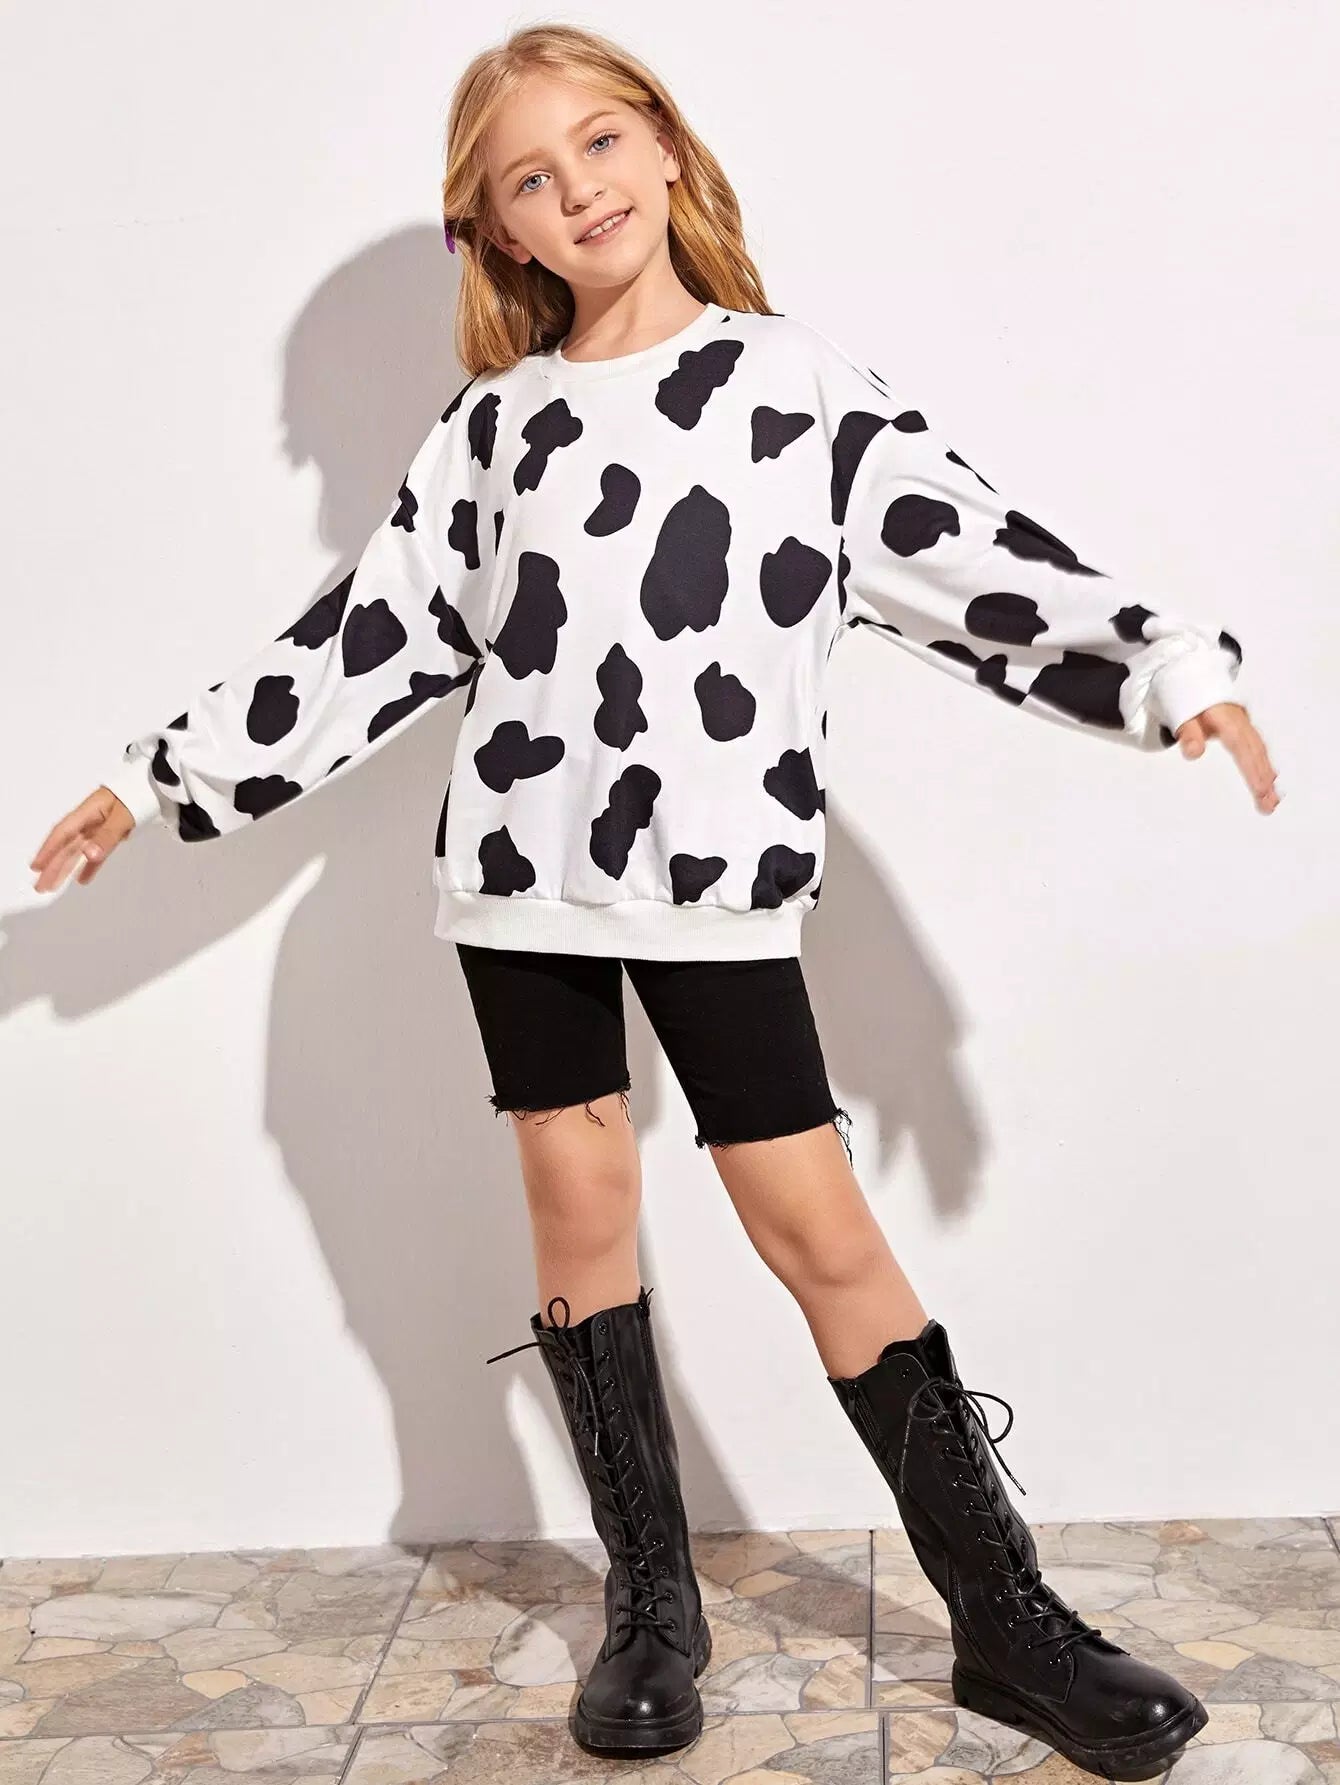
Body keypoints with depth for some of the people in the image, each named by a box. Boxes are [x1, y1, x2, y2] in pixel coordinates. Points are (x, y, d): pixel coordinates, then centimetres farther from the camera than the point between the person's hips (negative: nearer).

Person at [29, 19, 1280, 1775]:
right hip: (520, 863, 3)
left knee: (821, 1224, -4)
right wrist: (167, 776, 15)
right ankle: (652, 1602, 21)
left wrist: (1164, 659, -18)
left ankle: (1003, 1616, 7)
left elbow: (974, 556, -5)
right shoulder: (491, 428, 10)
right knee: (578, 1204, 6)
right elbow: (369, 638, 13)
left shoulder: (798, 384, 3)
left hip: (717, 874, -3)